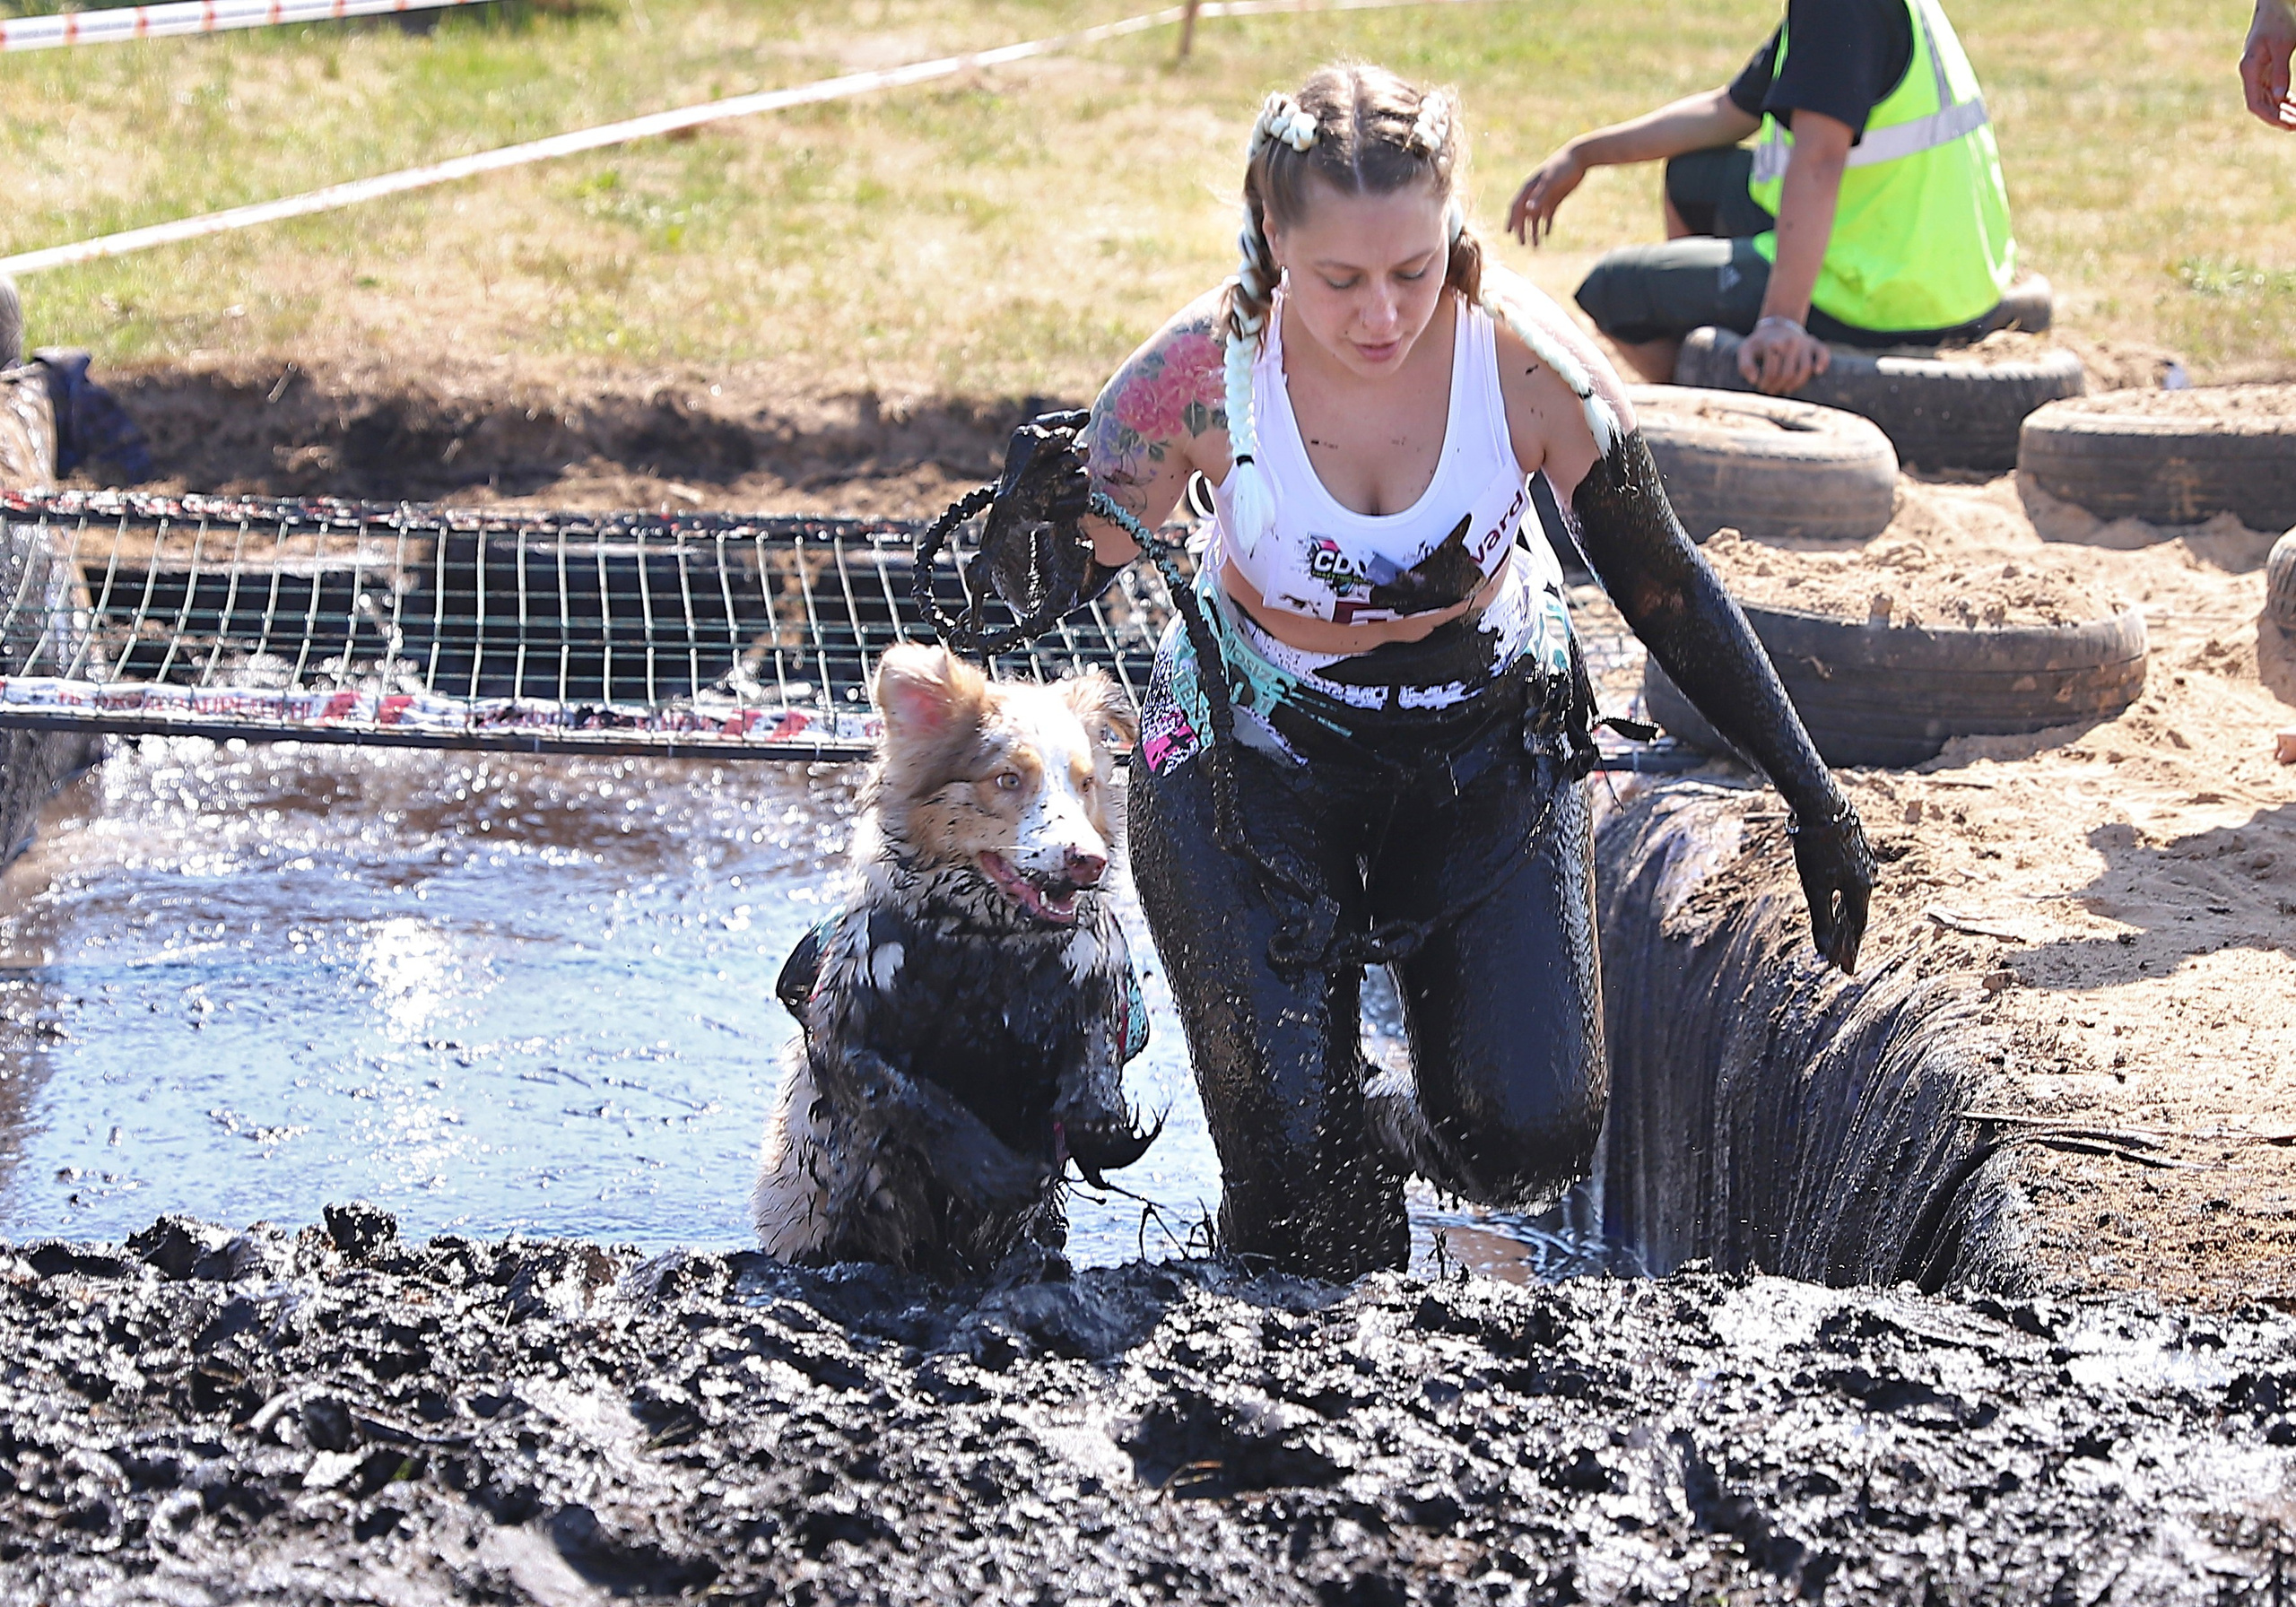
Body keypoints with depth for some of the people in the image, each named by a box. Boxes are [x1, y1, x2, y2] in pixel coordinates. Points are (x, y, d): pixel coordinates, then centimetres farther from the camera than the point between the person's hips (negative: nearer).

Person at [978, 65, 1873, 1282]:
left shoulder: (1525, 361, -23)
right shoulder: (1204, 369, -24)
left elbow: (1662, 584, -9)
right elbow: (1057, 587, -13)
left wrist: (1812, 795, -6)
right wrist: (1034, 511, -38)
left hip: (1488, 741, 1)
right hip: (1257, 752, -1)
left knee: (1532, 1141, -10)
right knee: (1297, 1179, -11)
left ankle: (1377, 1136, 25)